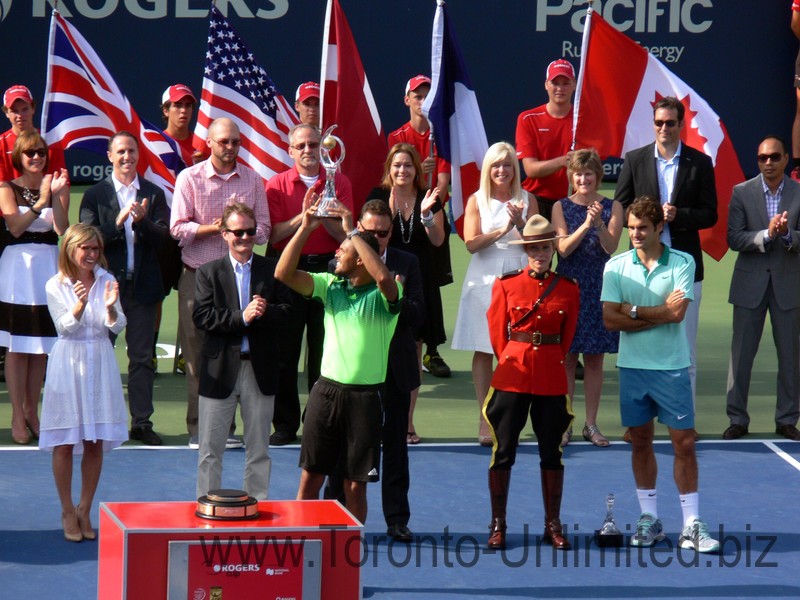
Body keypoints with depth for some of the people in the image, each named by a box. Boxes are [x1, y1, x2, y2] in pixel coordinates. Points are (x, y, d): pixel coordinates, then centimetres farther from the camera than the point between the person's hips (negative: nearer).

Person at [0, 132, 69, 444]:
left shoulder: (56, 187, 7)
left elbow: (62, 229, -5)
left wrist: (58, 195, -16)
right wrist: (41, 201, -20)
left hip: (48, 267, 3)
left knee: (42, 347, 6)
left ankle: (32, 411, 16)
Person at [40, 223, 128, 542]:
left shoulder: (106, 281, 2)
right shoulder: (56, 285, -3)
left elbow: (117, 326, -2)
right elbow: (65, 327, -9)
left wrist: (111, 307, -22)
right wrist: (79, 306, -27)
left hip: (100, 363, 2)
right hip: (68, 363, -2)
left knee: (96, 443, 4)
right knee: (64, 443, 0)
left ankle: (85, 510, 16)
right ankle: (68, 512, 12)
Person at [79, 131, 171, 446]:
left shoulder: (153, 194, 7)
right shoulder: (95, 195, 3)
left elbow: (162, 239, -2)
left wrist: (143, 221, -20)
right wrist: (117, 223, -20)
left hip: (143, 286, 1)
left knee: (142, 357, 5)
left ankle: (142, 422, 11)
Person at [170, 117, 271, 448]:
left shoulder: (252, 180, 8)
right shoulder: (190, 178, 2)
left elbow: (263, 229, 6)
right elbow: (178, 228, -4)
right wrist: (214, 228, -17)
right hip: (197, 275, -2)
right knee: (197, 354, -2)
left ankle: (225, 427, 5)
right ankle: (197, 429, 3)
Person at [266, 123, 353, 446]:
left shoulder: (339, 183, 6)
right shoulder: (277, 185, 3)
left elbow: (344, 235, -1)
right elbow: (274, 235, -8)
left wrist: (323, 215, -18)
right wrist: (303, 216, -20)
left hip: (328, 268, 1)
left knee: (325, 352, 3)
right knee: (285, 350, 1)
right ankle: (285, 424, 8)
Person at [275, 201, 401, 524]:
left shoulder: (383, 294, -6)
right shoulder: (331, 285, 7)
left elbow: (383, 277, -30)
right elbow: (284, 274, -3)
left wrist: (352, 231, -26)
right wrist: (305, 228, -12)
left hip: (365, 397, -3)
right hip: (327, 390, 3)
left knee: (356, 485, 5)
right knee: (310, 477, 7)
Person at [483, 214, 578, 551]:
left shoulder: (569, 289, 4)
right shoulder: (506, 284, 1)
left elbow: (568, 335, 11)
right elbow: (497, 331, 7)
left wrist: (549, 363, 11)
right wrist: (509, 363, 9)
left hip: (552, 378, 1)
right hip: (512, 377, -1)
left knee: (552, 452, 6)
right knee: (503, 451, 0)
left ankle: (553, 525, 15)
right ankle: (498, 525, 9)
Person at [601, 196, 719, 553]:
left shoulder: (682, 263, -4)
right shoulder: (616, 267, 2)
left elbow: (678, 314, -16)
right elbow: (610, 320, -8)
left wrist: (633, 310, -9)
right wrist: (660, 314, -12)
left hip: (672, 367, -2)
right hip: (632, 366, 2)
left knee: (684, 443, -2)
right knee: (641, 443, 9)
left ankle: (691, 524, 2)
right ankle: (649, 519, 18)